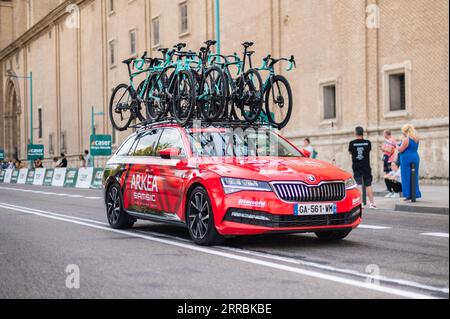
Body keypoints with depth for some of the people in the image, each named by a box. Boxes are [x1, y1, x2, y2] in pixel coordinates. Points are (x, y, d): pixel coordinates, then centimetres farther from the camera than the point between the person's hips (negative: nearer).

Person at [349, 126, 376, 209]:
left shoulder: (352, 143, -7)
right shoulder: (368, 143, -5)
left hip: (356, 167, -1)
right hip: (366, 166, 1)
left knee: (359, 185, -2)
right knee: (368, 185, 9)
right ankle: (372, 203, 12)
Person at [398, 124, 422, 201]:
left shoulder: (406, 139, -14)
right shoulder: (416, 139, 11)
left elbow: (400, 150, -12)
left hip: (407, 158, -8)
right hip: (416, 158, 8)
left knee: (407, 177, -2)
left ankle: (409, 195, -4)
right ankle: (415, 194, 13)